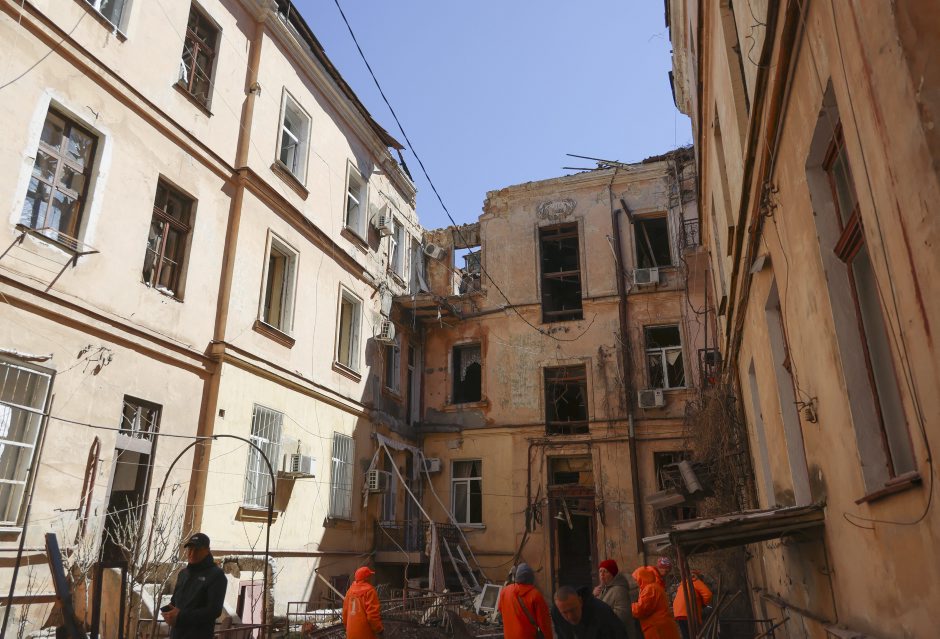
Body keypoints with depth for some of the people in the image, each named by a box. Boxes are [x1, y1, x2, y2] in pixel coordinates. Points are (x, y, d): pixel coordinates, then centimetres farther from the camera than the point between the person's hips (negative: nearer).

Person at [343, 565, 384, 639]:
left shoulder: (350, 590, 9)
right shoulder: (369, 590, -13)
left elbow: (345, 610, 14)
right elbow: (372, 613, -17)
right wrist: (379, 629, -7)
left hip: (351, 633, 7)